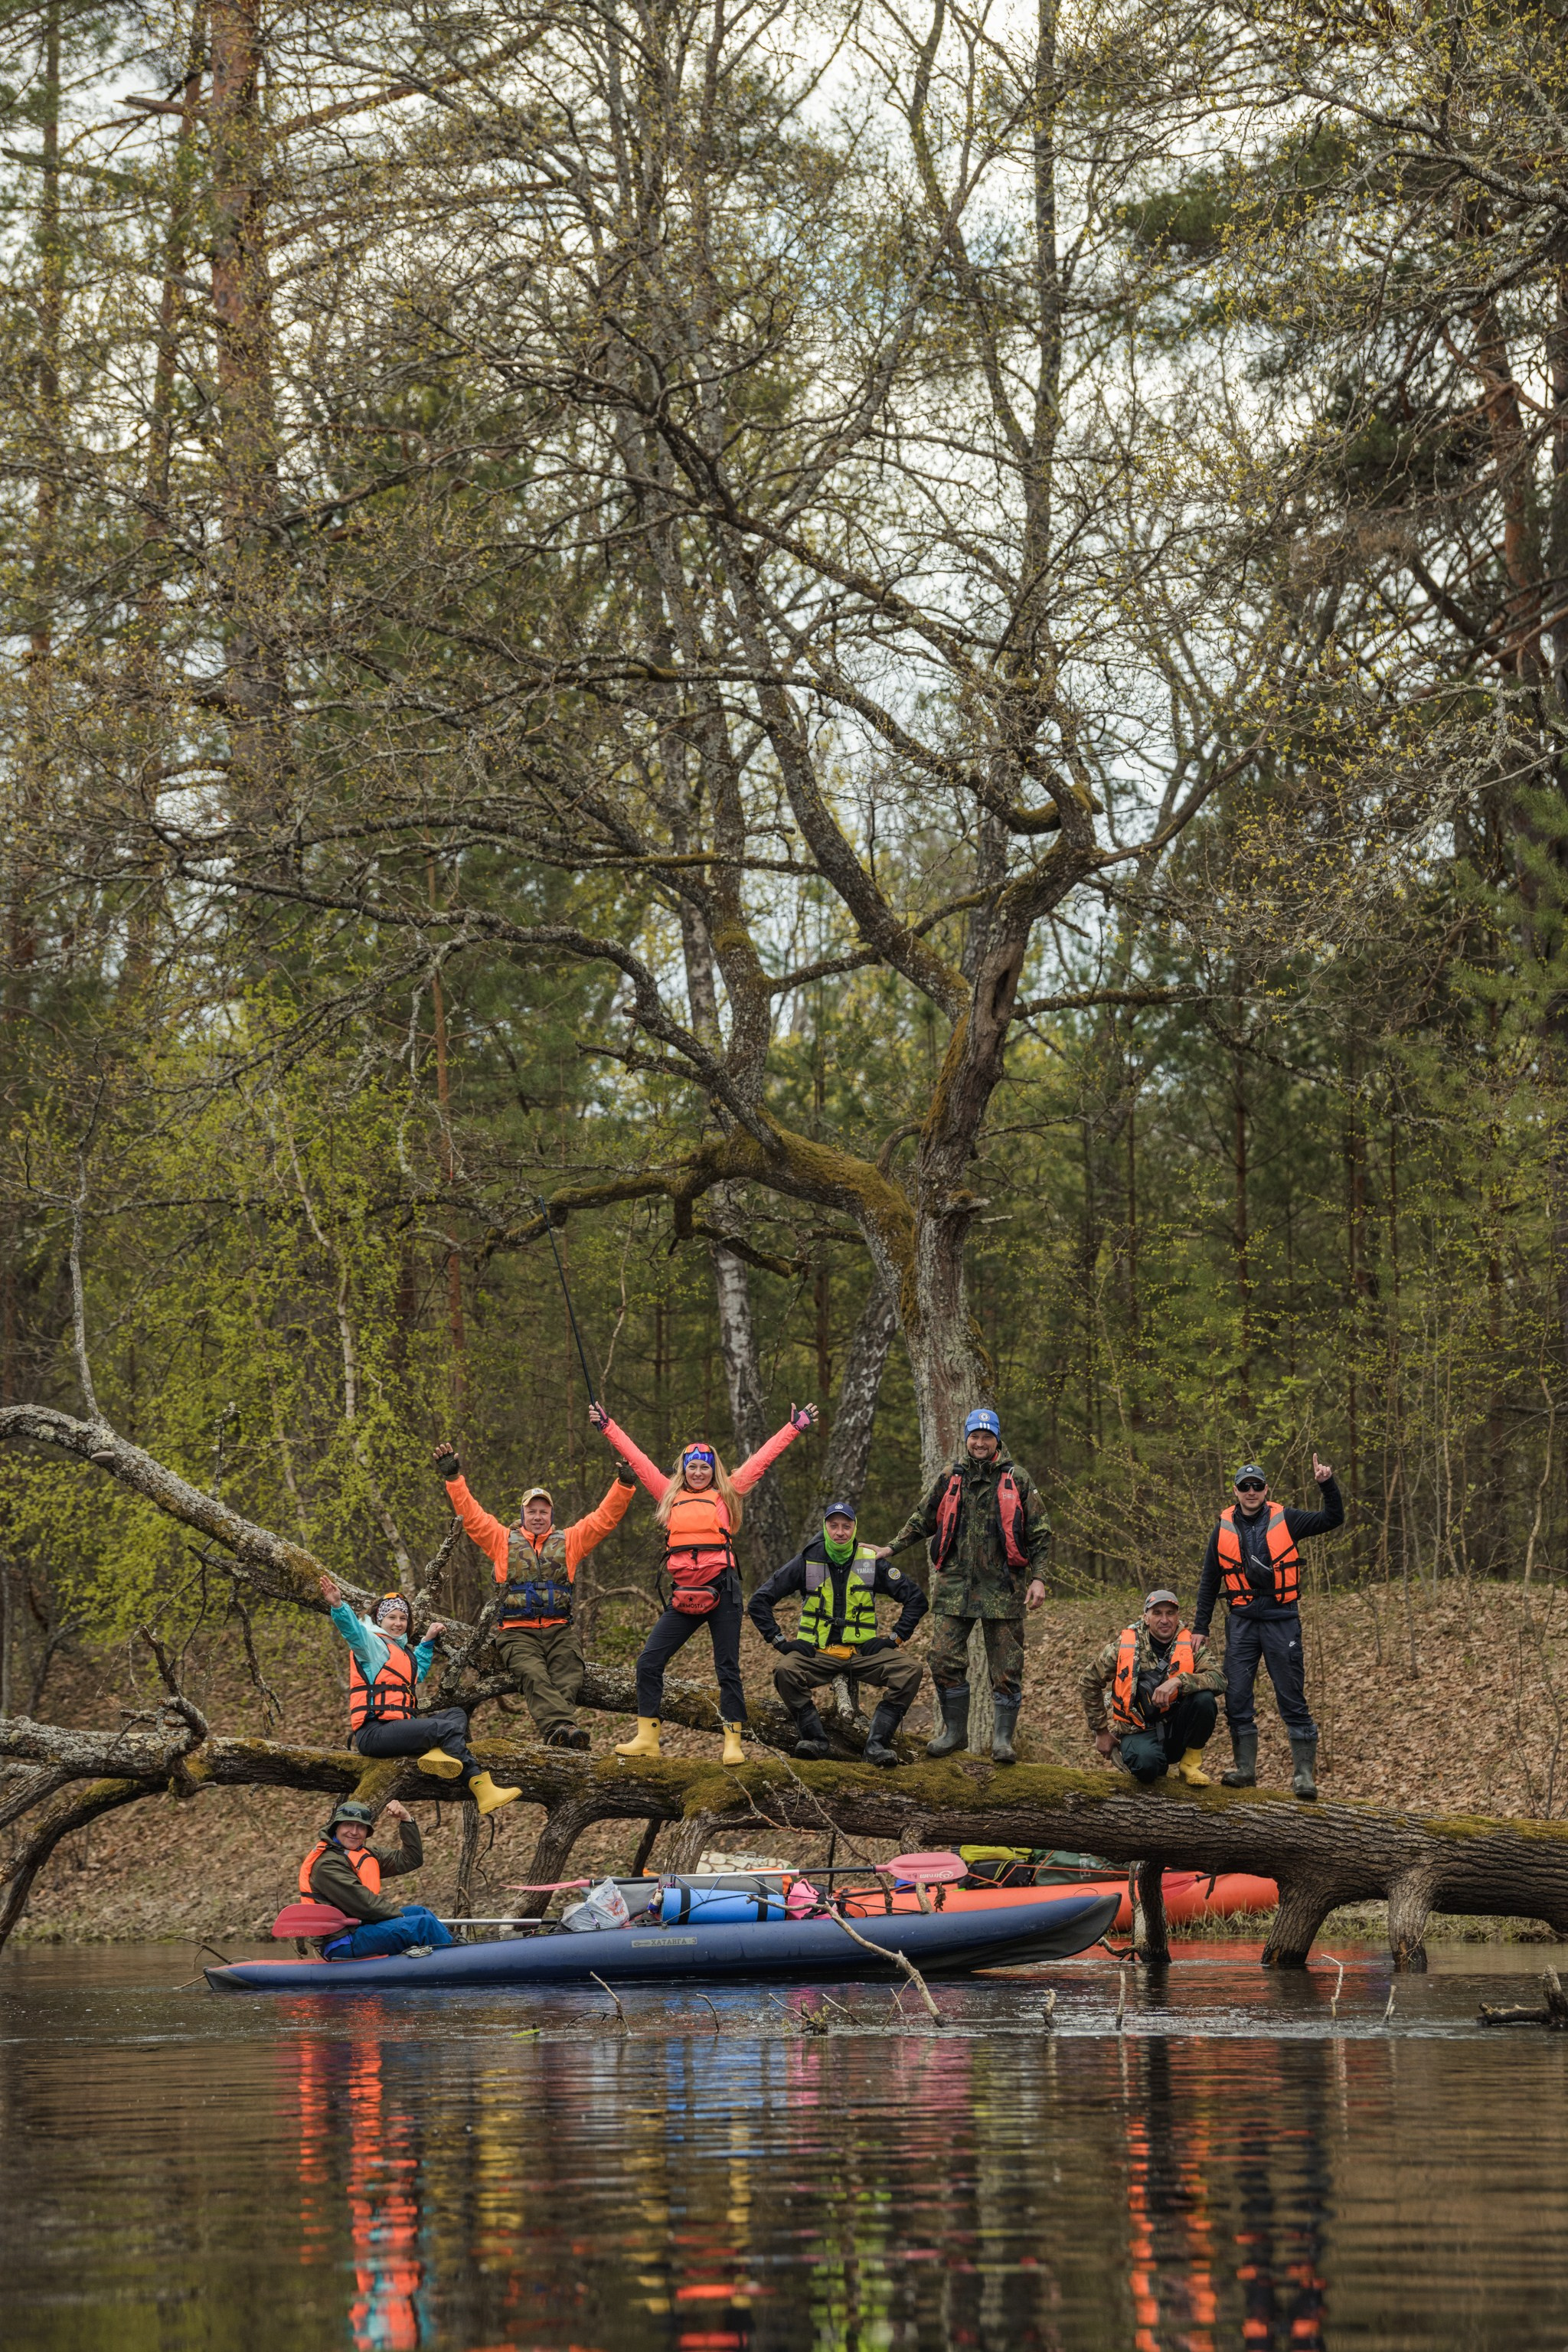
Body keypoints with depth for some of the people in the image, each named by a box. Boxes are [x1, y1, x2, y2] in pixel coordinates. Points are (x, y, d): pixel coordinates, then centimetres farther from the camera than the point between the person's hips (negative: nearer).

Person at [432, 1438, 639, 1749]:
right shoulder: (503, 1540, 16)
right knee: (535, 1676, -29)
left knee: (568, 1679, -26)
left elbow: (605, 1518, 13)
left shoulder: (569, 1541, 18)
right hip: (517, 1631, -2)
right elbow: (471, 1515, 10)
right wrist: (453, 1477, 0)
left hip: (559, 1629, 2)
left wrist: (624, 1485, 0)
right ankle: (560, 1726, -50)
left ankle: (556, 1730, -45)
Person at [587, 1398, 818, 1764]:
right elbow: (637, 1459, 20)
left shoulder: (726, 1494, 10)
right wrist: (607, 1427, 23)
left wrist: (794, 1427, 11)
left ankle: (733, 1743, 4)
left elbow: (762, 1459, 11)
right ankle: (647, 1737, 6)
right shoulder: (670, 1496, 15)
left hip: (722, 1592, -3)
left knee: (728, 1668, 1)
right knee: (649, 1662, -3)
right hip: (684, 1595, 3)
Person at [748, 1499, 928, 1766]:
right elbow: (759, 1601, 4)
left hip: (862, 1651, 1)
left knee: (909, 1672, -25)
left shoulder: (872, 1562, 3)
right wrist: (780, 1640, -4)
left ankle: (876, 1743, -23)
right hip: (818, 1651, -1)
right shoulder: (807, 1563, 1)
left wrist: (896, 1637, 1)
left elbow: (916, 1599, 10)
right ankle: (815, 1737, -17)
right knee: (787, 1673, -33)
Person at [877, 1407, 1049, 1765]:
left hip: (1002, 1586, -2)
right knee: (945, 1658, -3)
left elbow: (1039, 1533, 4)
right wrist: (891, 1548, 15)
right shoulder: (951, 1479, 10)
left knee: (1006, 1665, -1)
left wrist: (1038, 1578, -4)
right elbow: (923, 1520, 22)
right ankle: (954, 1731, 11)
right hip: (955, 1584, 2)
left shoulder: (1017, 1479, 3)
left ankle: (1003, 1738, 7)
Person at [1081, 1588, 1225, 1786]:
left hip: (1175, 1728, 2)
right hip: (1139, 1730, -2)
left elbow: (1219, 1678, -20)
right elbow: (1089, 1682, 5)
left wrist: (1178, 1681, -35)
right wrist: (1101, 1732, 6)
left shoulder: (1190, 1646, -4)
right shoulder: (1125, 1646, -5)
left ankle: (1191, 1763, -4)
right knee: (1146, 1765, -36)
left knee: (1204, 1698, -28)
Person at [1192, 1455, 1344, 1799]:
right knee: (1236, 1697, 0)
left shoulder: (1285, 1521, 1)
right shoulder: (1224, 1530, 6)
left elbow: (1333, 1520, 2)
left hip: (1282, 1619, -2)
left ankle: (1304, 1773, 1)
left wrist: (1327, 1485, -13)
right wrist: (1200, 1628, 11)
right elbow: (1209, 1583, 13)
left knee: (1292, 1699, -2)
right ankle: (1245, 1768, 10)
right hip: (1242, 1621, 2)